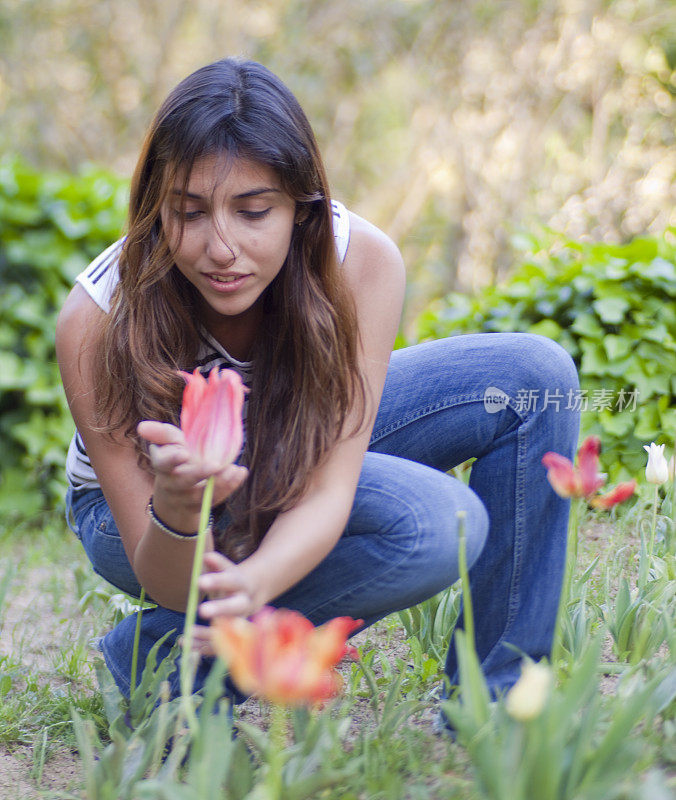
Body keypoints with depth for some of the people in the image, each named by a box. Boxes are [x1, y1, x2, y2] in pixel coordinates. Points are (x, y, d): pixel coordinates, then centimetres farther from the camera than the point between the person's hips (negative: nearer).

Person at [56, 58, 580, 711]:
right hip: (138, 509, -4)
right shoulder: (97, 321, -34)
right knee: (438, 526, -30)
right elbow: (167, 584, -32)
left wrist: (251, 584, -54)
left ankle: (498, 695, -4)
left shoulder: (361, 263, -28)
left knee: (536, 379, -14)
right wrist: (177, 513, -56)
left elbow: (327, 493, -32)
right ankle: (162, 657, -14)